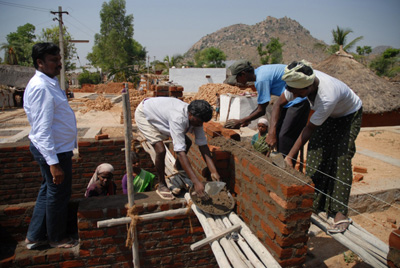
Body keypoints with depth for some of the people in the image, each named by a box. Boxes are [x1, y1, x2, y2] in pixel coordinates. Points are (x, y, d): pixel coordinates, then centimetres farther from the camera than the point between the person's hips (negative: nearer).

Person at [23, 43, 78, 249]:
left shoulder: (49, 83, 10)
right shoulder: (41, 87, -22)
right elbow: (42, 130, -27)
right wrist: (53, 163, -28)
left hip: (58, 147, 10)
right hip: (54, 150, -10)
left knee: (48, 191, 21)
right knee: (58, 194, 7)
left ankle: (35, 236, 37)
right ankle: (57, 238, 29)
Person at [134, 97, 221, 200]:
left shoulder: (196, 117, -20)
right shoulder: (178, 119, -44)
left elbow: (203, 145, -18)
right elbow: (180, 152, -47)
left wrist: (213, 171, -26)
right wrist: (196, 181, -48)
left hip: (161, 114, 8)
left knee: (187, 142, 3)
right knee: (161, 150, -24)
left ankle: (178, 168, 29)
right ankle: (161, 185, -1)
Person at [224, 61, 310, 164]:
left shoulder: (261, 80, -25)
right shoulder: (258, 71, 6)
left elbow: (261, 111, -18)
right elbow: (262, 104, 16)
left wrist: (240, 122, -10)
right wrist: (247, 119, 13)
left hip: (299, 100, -10)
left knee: (285, 137, -11)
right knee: (277, 132, 12)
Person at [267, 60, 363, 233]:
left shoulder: (327, 98, -43)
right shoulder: (300, 82, -26)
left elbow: (310, 128, -35)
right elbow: (278, 104, -16)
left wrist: (290, 157, -32)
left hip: (349, 116, -6)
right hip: (328, 115, 7)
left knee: (340, 159, -16)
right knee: (316, 154, 0)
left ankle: (340, 212, -11)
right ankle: (315, 202, 9)